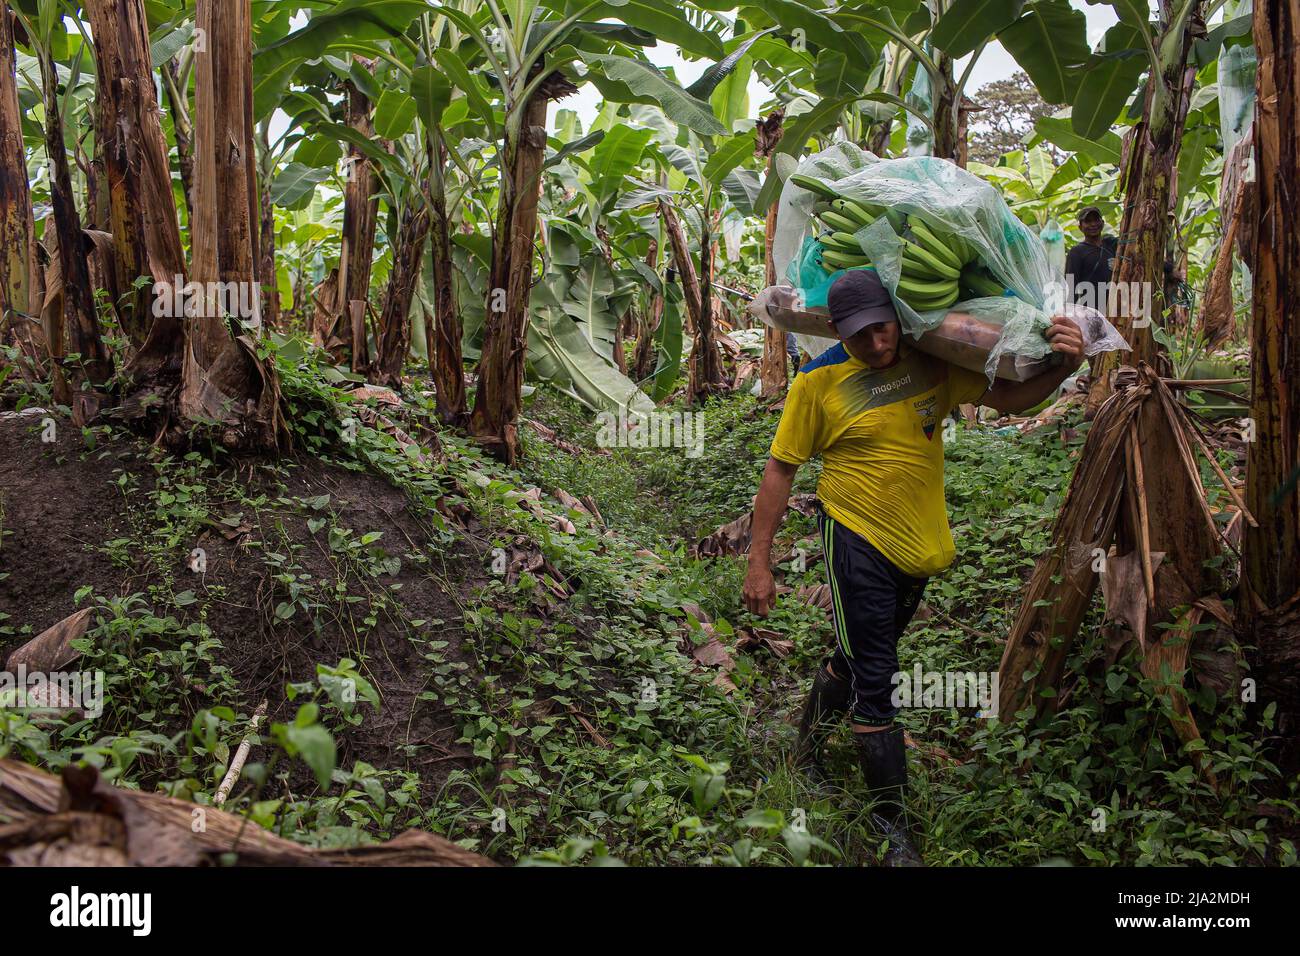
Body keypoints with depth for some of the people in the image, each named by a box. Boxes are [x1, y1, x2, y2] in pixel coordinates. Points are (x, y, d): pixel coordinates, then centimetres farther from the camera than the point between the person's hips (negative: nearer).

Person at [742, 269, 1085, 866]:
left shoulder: (933, 364, -3)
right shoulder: (820, 381, -12)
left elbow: (1008, 397, -4)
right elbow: (779, 470, -7)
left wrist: (1060, 369, -27)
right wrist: (759, 562, -6)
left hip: (919, 546, 5)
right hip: (858, 542, -5)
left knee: (857, 660, 23)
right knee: (873, 682, -2)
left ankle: (808, 748, 49)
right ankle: (893, 826, 13)